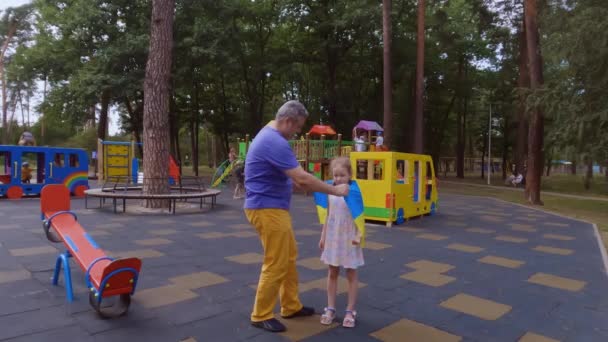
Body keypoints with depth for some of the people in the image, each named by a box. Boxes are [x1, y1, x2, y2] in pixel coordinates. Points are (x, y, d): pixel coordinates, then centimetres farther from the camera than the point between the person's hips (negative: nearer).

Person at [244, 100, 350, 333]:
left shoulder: (270, 136, 13)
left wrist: (305, 187, 13)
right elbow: (302, 178, -26)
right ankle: (261, 316, 14)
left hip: (272, 207, 11)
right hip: (267, 209, -11)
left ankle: (291, 306, 29)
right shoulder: (275, 142, -22)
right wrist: (335, 190, -16)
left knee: (289, 257, 16)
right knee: (276, 264, -1)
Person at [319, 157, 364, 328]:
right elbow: (328, 216, 9)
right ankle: (330, 308, 24)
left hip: (349, 238, -4)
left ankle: (350, 311, 18)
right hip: (333, 237, 4)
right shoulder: (331, 192, 2)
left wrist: (359, 235, -24)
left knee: (351, 275, 7)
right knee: (332, 273, 12)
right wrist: (323, 236, 11)